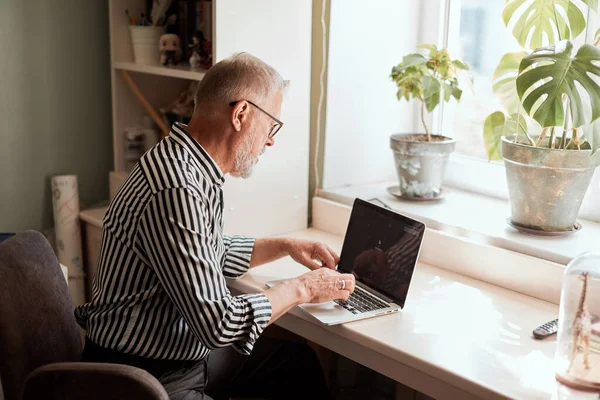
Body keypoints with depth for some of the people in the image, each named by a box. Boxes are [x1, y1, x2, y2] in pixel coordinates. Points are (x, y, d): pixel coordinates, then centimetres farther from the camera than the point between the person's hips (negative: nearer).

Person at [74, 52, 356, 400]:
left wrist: (286, 246, 13)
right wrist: (302, 288, -14)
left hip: (182, 352, 10)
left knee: (300, 360, 17)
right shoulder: (177, 191, -29)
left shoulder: (185, 164, 2)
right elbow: (219, 324, -28)